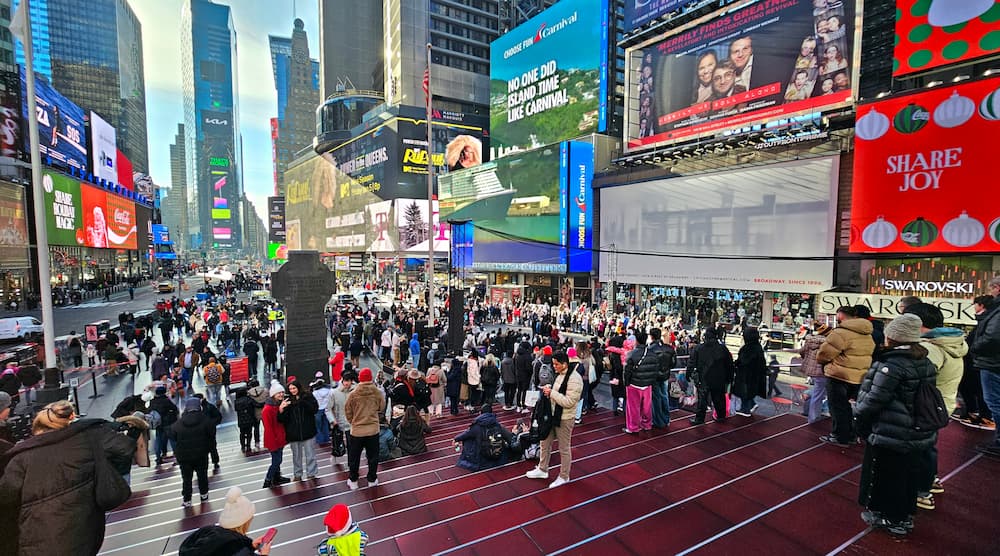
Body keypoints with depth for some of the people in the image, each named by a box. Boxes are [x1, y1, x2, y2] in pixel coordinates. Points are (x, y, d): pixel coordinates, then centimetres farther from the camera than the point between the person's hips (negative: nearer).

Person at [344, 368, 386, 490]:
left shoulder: (352, 394, -12)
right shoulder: (378, 393, -10)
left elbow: (348, 412, -2)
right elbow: (382, 409, 4)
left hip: (356, 431, 0)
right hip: (373, 430, 0)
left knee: (354, 457, 17)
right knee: (372, 456, 16)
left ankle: (353, 481, 28)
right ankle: (372, 480, 26)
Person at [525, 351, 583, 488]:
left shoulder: (574, 379, -23)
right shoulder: (559, 374, 5)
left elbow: (569, 402, -27)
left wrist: (552, 393, -24)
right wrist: (549, 388, -1)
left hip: (564, 419, -8)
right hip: (552, 415, 8)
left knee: (564, 449, 10)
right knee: (545, 443, 19)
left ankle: (564, 477, 29)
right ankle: (542, 470, 38)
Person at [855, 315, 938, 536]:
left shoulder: (892, 365, -23)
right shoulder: (925, 363, 3)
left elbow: (874, 400, -21)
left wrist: (858, 414, -4)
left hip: (891, 435, -8)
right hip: (920, 433, 8)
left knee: (885, 475, 8)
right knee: (909, 474, 20)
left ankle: (890, 518, 21)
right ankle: (905, 515, 35)